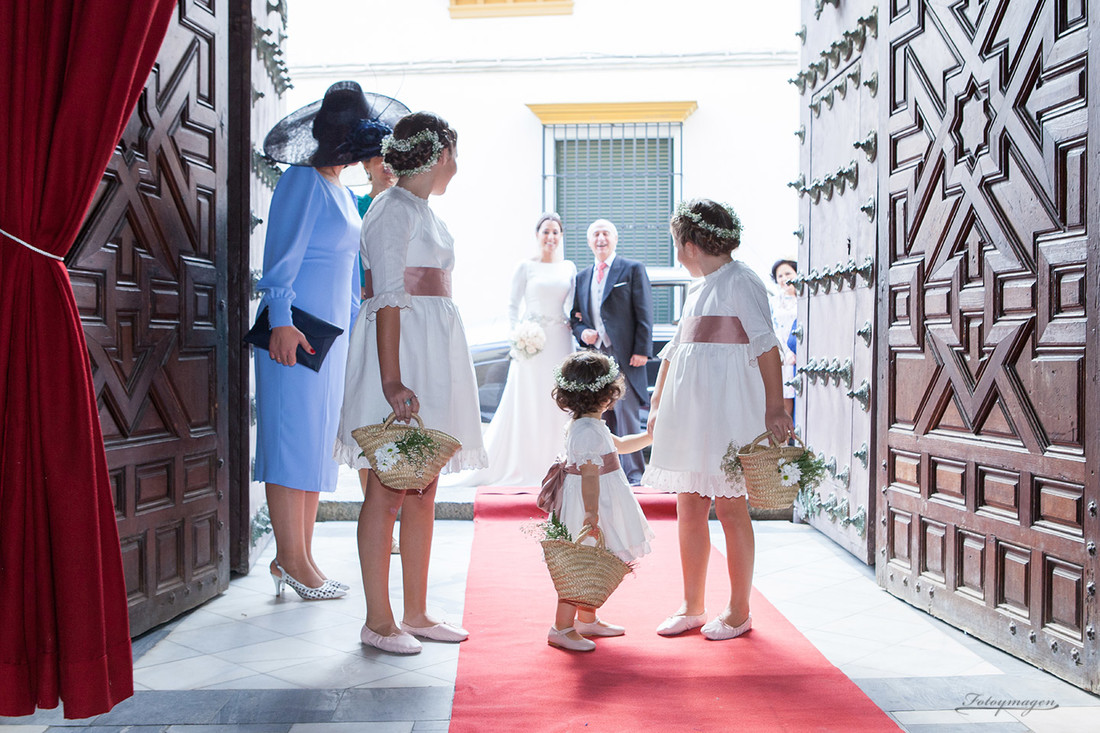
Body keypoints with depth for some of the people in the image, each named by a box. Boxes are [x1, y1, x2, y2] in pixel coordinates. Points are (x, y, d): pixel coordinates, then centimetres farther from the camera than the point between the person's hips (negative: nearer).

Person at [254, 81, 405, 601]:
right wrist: (281, 320, -20)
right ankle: (292, 560, 1)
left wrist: (356, 325, 23)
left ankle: (298, 558, 16)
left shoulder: (343, 192, 21)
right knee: (293, 438, -5)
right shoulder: (303, 182, -6)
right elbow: (283, 255, -13)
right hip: (296, 331, -9)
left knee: (317, 443, 9)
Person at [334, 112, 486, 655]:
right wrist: (392, 379, -24)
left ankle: (416, 613, 17)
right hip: (401, 347, -9)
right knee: (388, 488, -5)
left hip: (434, 349, 10)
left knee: (423, 490, 9)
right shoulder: (393, 208, -8)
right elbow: (388, 299, -17)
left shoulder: (423, 211, 21)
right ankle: (378, 621, 3)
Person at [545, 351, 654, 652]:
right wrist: (591, 513, -28)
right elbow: (590, 475, -26)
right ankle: (561, 628, 5)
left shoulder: (587, 425, 12)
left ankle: (587, 620, 33)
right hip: (588, 506, -11)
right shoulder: (589, 431, -22)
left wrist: (649, 437, 35)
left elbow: (618, 445, 29)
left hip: (595, 506, 11)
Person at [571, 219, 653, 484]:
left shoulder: (633, 269, 3)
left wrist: (642, 351, -11)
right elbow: (576, 316, 22)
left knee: (627, 414, -6)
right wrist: (582, 332, -1)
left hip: (623, 355, -5)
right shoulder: (582, 277, 18)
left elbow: (644, 313, -3)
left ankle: (633, 472, 3)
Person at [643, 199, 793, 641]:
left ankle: (738, 612, 12)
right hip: (689, 410, 8)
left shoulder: (740, 282, -7)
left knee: (729, 507, -1)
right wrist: (657, 403, 22)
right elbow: (674, 351, 23)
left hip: (729, 410, -8)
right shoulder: (698, 289, 19)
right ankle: (692, 607, 19)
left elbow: (767, 346, -14)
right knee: (689, 508, 8)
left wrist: (775, 407, -20)